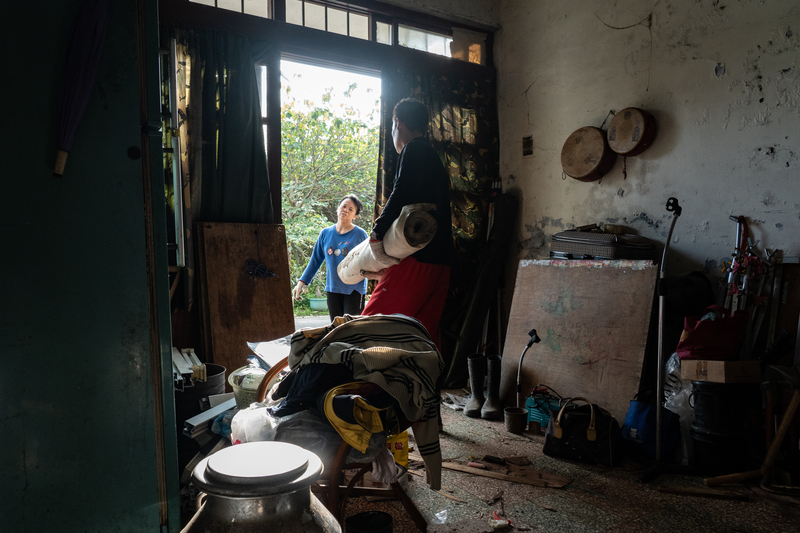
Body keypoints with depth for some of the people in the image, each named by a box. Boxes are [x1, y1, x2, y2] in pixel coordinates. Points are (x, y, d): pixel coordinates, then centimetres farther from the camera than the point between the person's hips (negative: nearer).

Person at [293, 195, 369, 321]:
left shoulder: (360, 234, -2)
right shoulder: (325, 233, 7)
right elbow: (315, 260, 14)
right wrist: (302, 282, 9)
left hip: (354, 290, -3)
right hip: (333, 289, 3)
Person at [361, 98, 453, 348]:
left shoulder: (414, 150, -1)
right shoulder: (435, 159, 27)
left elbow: (401, 194, -19)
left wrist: (376, 234, -14)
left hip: (417, 259, -9)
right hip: (440, 262, 9)